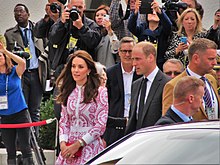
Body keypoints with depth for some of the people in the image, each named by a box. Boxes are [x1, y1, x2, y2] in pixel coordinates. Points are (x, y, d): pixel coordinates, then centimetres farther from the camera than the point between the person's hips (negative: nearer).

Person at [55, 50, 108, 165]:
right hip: (68, 147, 4)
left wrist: (78, 144, -13)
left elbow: (100, 125, -9)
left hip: (90, 146, -4)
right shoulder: (68, 92, 11)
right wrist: (63, 143, -5)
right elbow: (63, 121, 12)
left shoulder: (100, 92, -4)